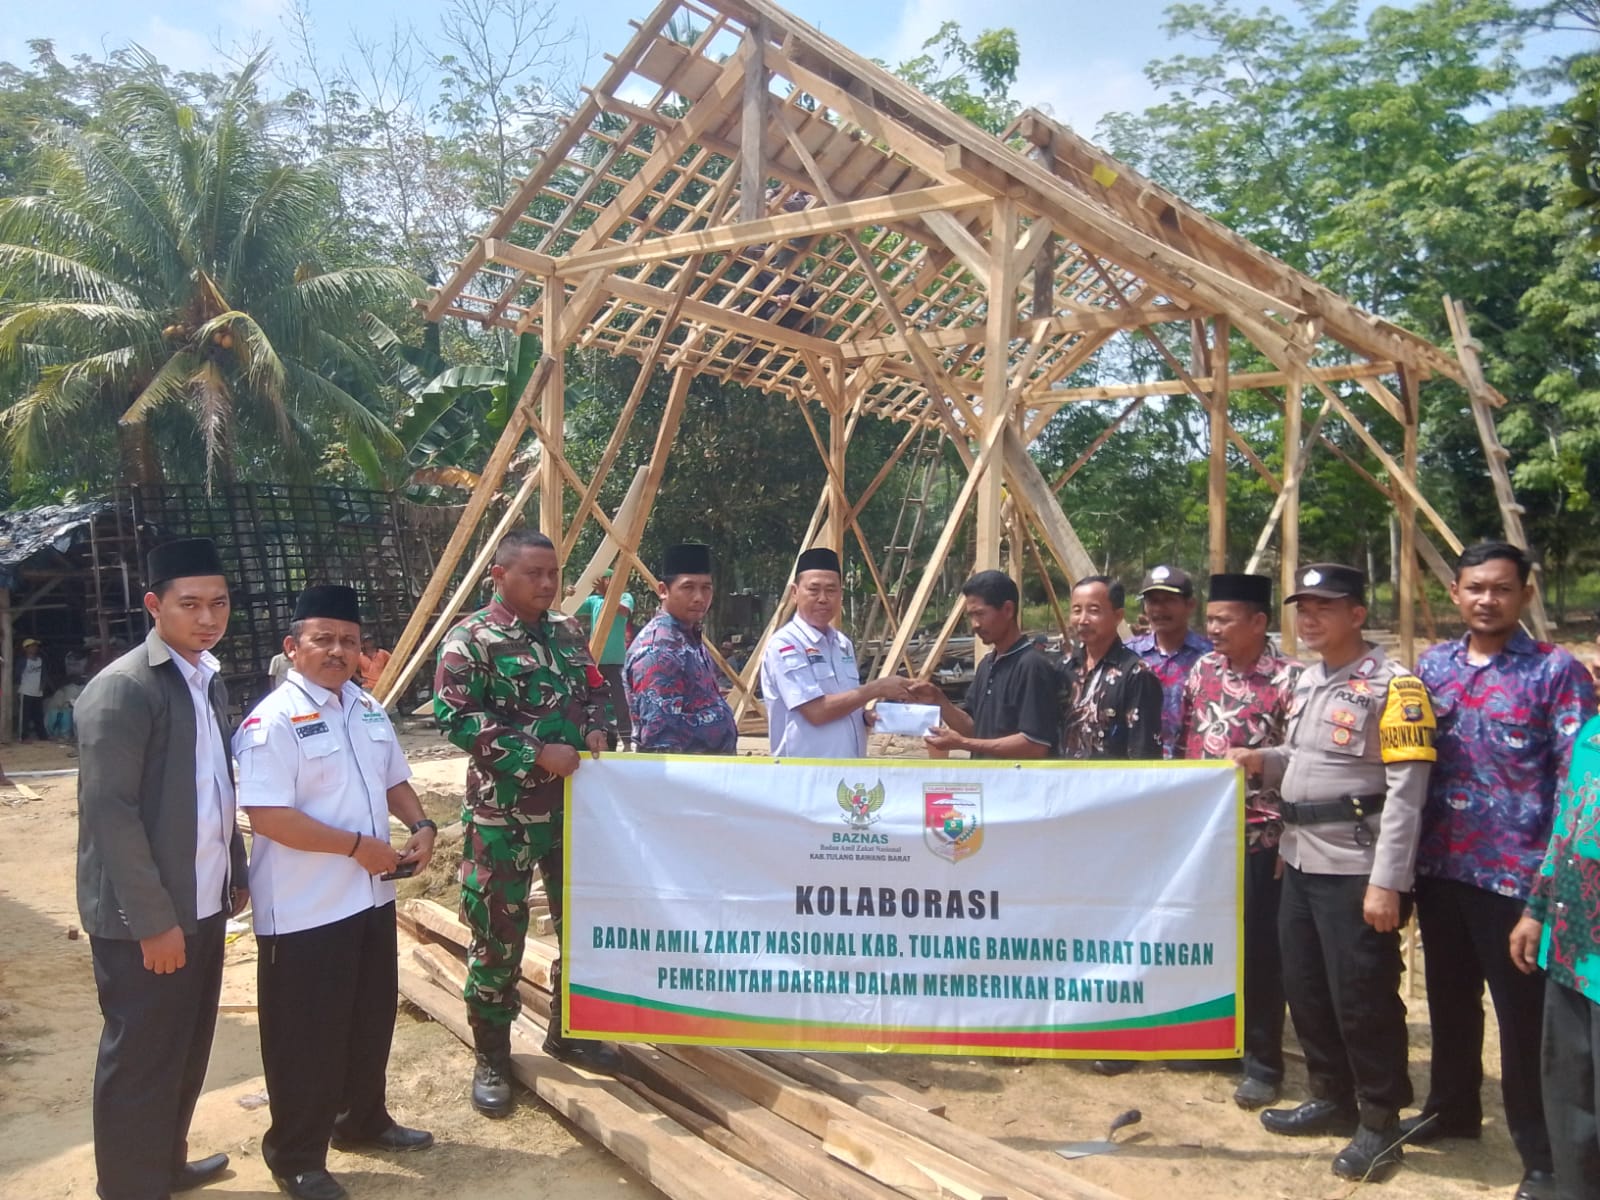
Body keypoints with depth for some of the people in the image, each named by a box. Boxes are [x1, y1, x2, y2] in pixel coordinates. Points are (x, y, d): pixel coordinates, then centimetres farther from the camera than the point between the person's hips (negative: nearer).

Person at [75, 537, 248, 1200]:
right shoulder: (121, 688, -17)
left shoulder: (209, 680, 8)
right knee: (140, 1060, 6)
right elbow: (109, 811, -20)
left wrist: (235, 871, 15)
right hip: (146, 917, -8)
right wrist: (152, 919, -20)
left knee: (186, 1049, 20)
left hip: (202, 903, 8)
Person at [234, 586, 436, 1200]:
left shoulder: (369, 707, 7)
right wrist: (357, 845, -21)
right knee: (306, 1035, 6)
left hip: (372, 895, 8)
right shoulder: (273, 720, -17)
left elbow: (394, 780, 17)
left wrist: (421, 825, -2)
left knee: (371, 1019, 21)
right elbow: (269, 816, -24)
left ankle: (361, 1120, 40)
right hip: (305, 910, -8)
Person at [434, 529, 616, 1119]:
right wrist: (536, 752, -20)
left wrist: (597, 728, -2)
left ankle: (568, 1032, 35)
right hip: (502, 813, -6)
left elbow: (595, 690, 20)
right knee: (498, 935, 2)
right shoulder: (471, 639, -10)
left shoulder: (568, 631, 9)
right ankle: (491, 1059, 20)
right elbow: (455, 717, -17)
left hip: (574, 805, 6)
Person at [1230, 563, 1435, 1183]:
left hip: (1357, 869, -8)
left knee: (1363, 998, 3)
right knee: (1305, 987, 16)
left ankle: (1381, 1121, 21)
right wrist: (1263, 761, 2)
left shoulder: (1393, 685, -13)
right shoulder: (1308, 679, 12)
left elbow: (1406, 791, -18)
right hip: (1301, 860, 8)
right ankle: (1333, 1099, 33)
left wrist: (1387, 882, -21)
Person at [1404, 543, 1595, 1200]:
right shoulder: (1432, 664, 7)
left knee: (1524, 1016, 4)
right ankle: (1452, 1107, 38)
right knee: (1449, 998, 19)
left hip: (1516, 875, -5)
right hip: (1439, 867, 5)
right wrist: (1408, 855, 9)